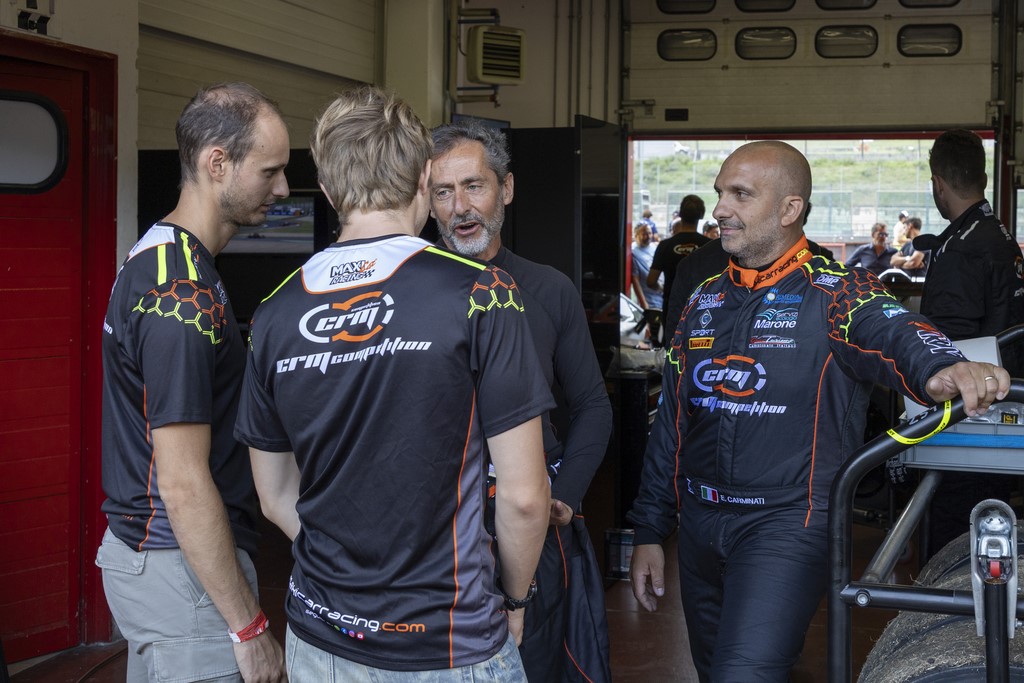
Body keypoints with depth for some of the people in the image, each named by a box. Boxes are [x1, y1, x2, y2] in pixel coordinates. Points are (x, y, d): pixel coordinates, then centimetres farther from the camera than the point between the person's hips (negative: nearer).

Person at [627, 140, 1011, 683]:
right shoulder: (705, 302, 10)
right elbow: (670, 423, 14)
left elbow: (893, 334, -29)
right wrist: (649, 532, 12)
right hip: (699, 525, 6)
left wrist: (943, 367, -52)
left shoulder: (832, 293, -7)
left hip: (787, 526, -6)